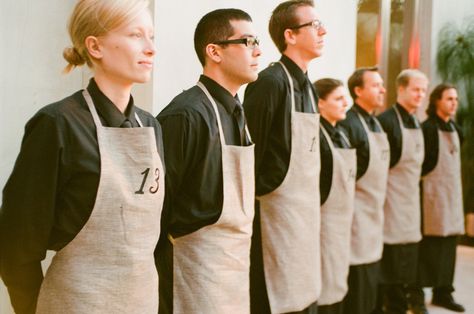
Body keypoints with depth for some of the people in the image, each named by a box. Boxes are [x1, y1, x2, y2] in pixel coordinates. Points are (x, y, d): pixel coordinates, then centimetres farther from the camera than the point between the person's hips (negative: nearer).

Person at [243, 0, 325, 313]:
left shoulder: (307, 87, 13)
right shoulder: (270, 82, -14)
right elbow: (249, 152, -15)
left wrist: (311, 209, 18)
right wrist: (251, 207, -11)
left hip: (306, 215, 8)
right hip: (276, 215, -8)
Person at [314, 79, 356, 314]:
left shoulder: (340, 135, 14)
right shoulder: (315, 135, -15)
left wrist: (346, 220, 18)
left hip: (342, 223, 9)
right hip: (324, 222, -9)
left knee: (336, 289, 13)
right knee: (323, 293, -3)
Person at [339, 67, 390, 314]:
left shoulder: (375, 123, 14)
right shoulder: (348, 123, -16)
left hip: (374, 213, 9)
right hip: (357, 215, -9)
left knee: (370, 282, 15)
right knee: (357, 285, -3)